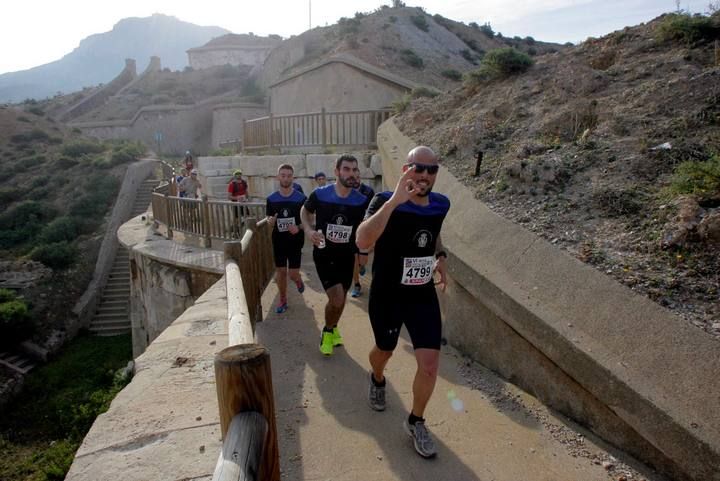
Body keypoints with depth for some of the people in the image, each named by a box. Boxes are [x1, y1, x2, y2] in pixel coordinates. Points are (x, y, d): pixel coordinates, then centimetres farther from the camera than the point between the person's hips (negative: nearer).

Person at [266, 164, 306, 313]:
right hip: (278, 241, 2)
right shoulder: (271, 199, -1)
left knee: (293, 273, -2)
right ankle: (283, 300, 26)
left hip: (295, 241, -2)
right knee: (280, 272, 8)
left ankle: (298, 281, 35)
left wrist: (299, 227, -21)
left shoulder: (301, 198, -8)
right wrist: (271, 220, -15)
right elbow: (269, 219, 9)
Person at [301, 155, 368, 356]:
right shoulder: (320, 194, -15)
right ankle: (327, 332, 19)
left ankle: (333, 329, 48)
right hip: (323, 255, -3)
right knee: (336, 299, -14)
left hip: (347, 256, 3)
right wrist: (309, 230, -12)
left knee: (341, 297, 18)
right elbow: (305, 211, 5)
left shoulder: (361, 201, -11)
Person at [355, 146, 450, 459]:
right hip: (386, 296, -3)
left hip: (423, 296, 3)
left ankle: (415, 423, 25)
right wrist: (395, 200, -45)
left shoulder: (441, 205, -4)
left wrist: (440, 256, 7)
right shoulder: (386, 201, -20)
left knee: (430, 364, -2)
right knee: (384, 350, 21)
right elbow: (363, 241, -40)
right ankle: (377, 380, 58)